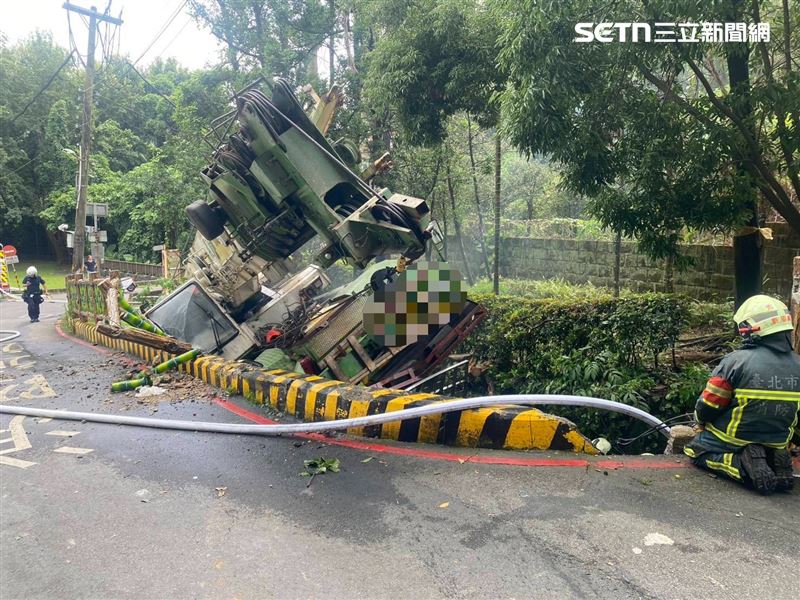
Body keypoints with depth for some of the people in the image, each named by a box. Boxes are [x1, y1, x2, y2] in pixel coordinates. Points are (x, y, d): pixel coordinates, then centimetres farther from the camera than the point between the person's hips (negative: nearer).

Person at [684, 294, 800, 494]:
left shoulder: (737, 360, -23)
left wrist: (701, 422, 7)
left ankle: (744, 466, -9)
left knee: (695, 450, 17)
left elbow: (708, 405, -16)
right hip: (778, 443, 6)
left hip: (734, 440, -5)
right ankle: (774, 460, 2)